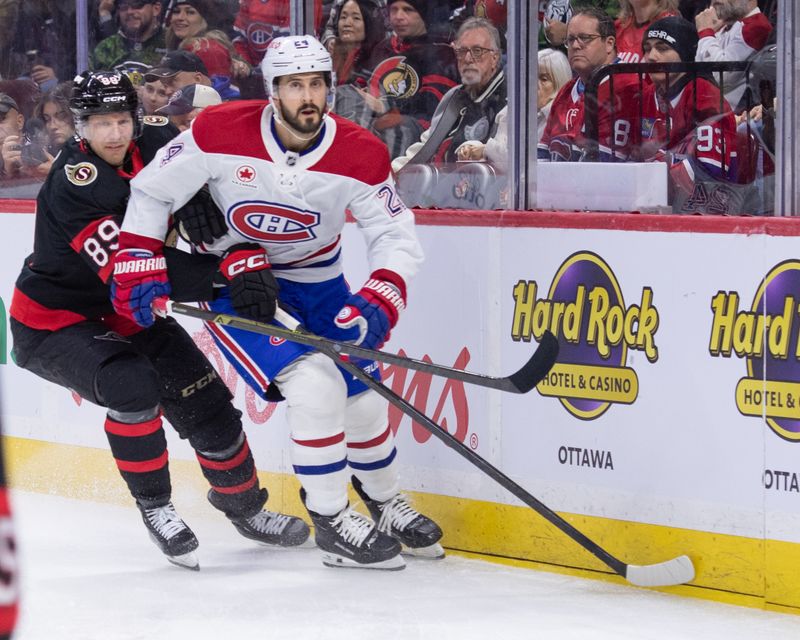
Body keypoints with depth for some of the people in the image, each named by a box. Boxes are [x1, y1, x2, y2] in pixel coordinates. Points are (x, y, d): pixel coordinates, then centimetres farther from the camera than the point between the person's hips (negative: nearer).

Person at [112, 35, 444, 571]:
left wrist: (378, 303, -30)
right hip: (228, 273, -4)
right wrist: (138, 266, -18)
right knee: (313, 382, -22)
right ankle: (331, 524, -9)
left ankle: (386, 503, 32)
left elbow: (397, 236, -13)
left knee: (362, 392, 3)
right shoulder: (220, 133, -24)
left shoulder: (361, 155, -19)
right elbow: (152, 192, -11)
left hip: (314, 274, 4)